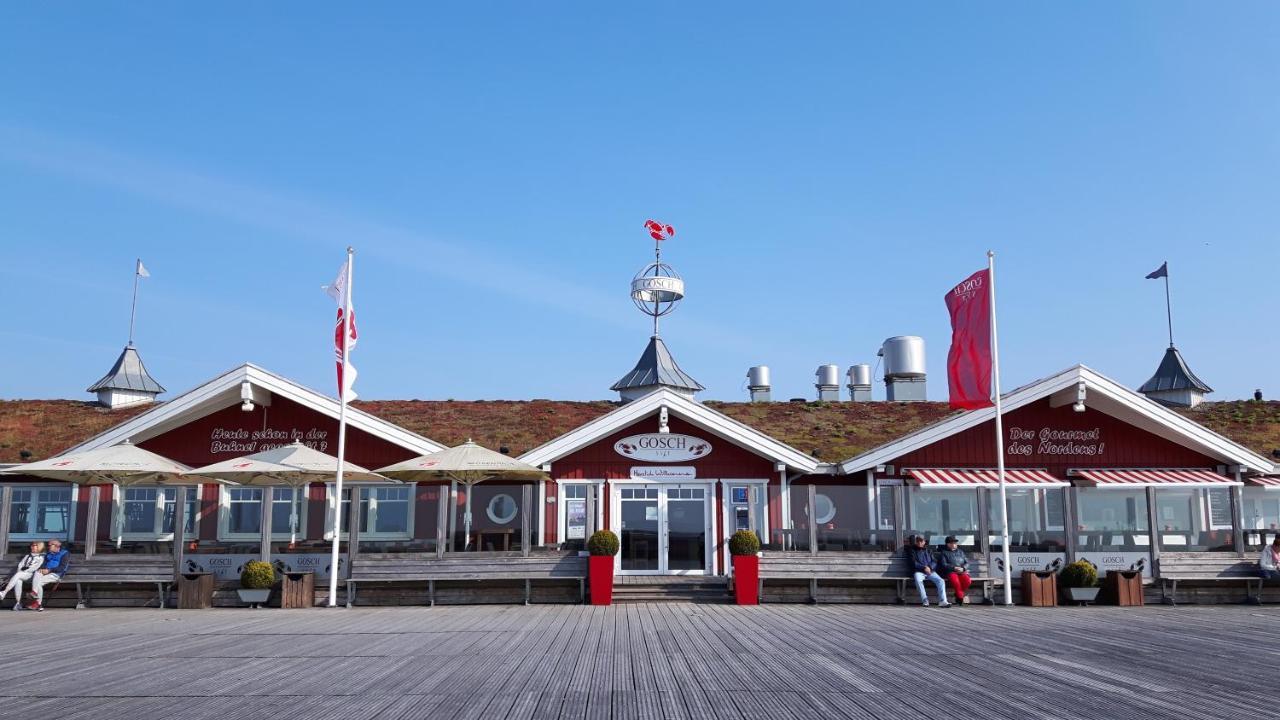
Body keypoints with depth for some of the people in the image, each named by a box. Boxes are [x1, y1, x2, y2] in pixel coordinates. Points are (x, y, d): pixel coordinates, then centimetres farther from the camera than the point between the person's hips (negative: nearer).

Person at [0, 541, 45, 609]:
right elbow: (20, 564, 19)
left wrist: (25, 571, -12)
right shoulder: (27, 555, 30)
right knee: (18, 581, -29)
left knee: (17, 575, -34)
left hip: (31, 573, -4)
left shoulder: (41, 557, 11)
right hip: (21, 572, 4)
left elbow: (36, 567, -3)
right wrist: (19, 570, -2)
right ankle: (18, 603, -29)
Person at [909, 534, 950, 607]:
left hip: (930, 571, 3)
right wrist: (924, 567, -12)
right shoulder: (913, 551, 16)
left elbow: (934, 562, 14)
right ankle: (925, 600, -34)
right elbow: (914, 563, 2)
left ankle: (942, 601, -34)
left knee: (940, 580, -26)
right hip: (919, 572, -3)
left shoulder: (929, 550, 24)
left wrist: (929, 567, -8)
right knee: (918, 580, -38)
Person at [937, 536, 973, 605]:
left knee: (967, 580, -30)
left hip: (962, 572, 3)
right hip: (950, 572, -3)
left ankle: (957, 594, -9)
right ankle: (961, 596, -19)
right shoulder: (944, 553, 13)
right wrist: (954, 568, -14)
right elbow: (944, 565, 0)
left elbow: (967, 562, 17)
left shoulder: (960, 552, 25)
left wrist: (963, 568, -6)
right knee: (955, 580, -38)